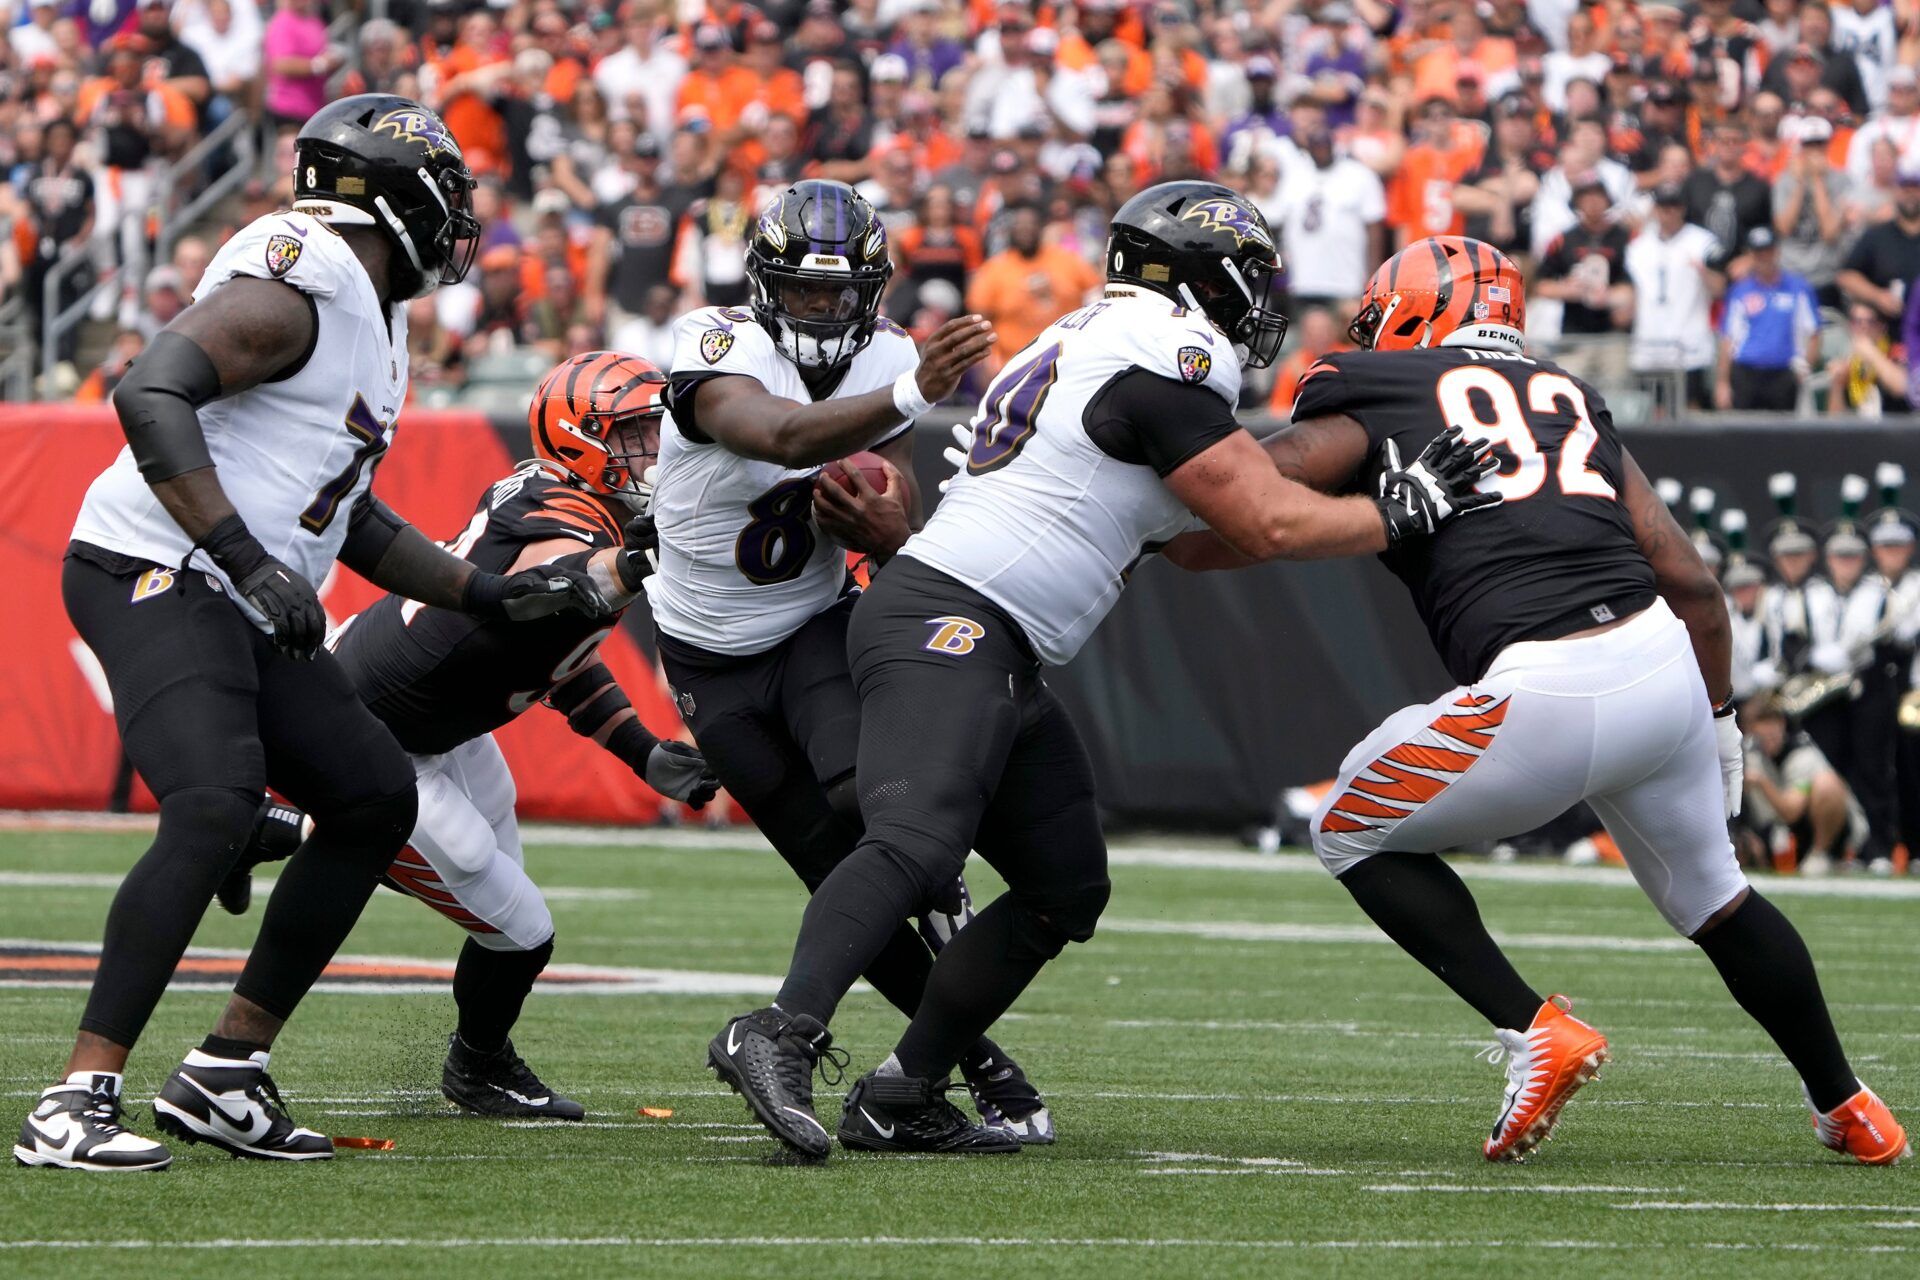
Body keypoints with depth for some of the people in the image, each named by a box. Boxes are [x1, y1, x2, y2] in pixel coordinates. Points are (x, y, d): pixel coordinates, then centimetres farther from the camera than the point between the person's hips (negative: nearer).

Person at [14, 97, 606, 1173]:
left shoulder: (371, 316, 19)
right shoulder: (294, 285, -14)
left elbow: (352, 518, 26)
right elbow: (151, 395, -28)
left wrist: (494, 595, 23)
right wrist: (250, 560, -32)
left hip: (240, 605, 11)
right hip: (156, 577, -11)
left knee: (377, 800, 11)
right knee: (214, 808, -26)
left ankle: (224, 1074, 12)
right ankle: (79, 1101, -26)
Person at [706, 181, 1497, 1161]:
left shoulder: (1088, 346, 24)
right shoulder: (1167, 355, -8)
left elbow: (1192, 537, 32)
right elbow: (1268, 527, -9)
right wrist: (1407, 508, 2)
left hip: (1001, 669, 10)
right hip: (948, 627, -10)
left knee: (1065, 889, 11)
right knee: (916, 842, -28)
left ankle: (899, 1098, 10)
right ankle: (782, 1034, -42)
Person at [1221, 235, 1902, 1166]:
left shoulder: (1372, 409, 11)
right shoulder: (1571, 405, 25)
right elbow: (1692, 584, 20)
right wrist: (1717, 721, 30)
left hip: (1543, 695, -6)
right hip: (1665, 666, 6)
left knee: (1354, 836, 17)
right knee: (1710, 892, 29)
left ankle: (1534, 1032, 6)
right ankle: (1845, 1107, 38)